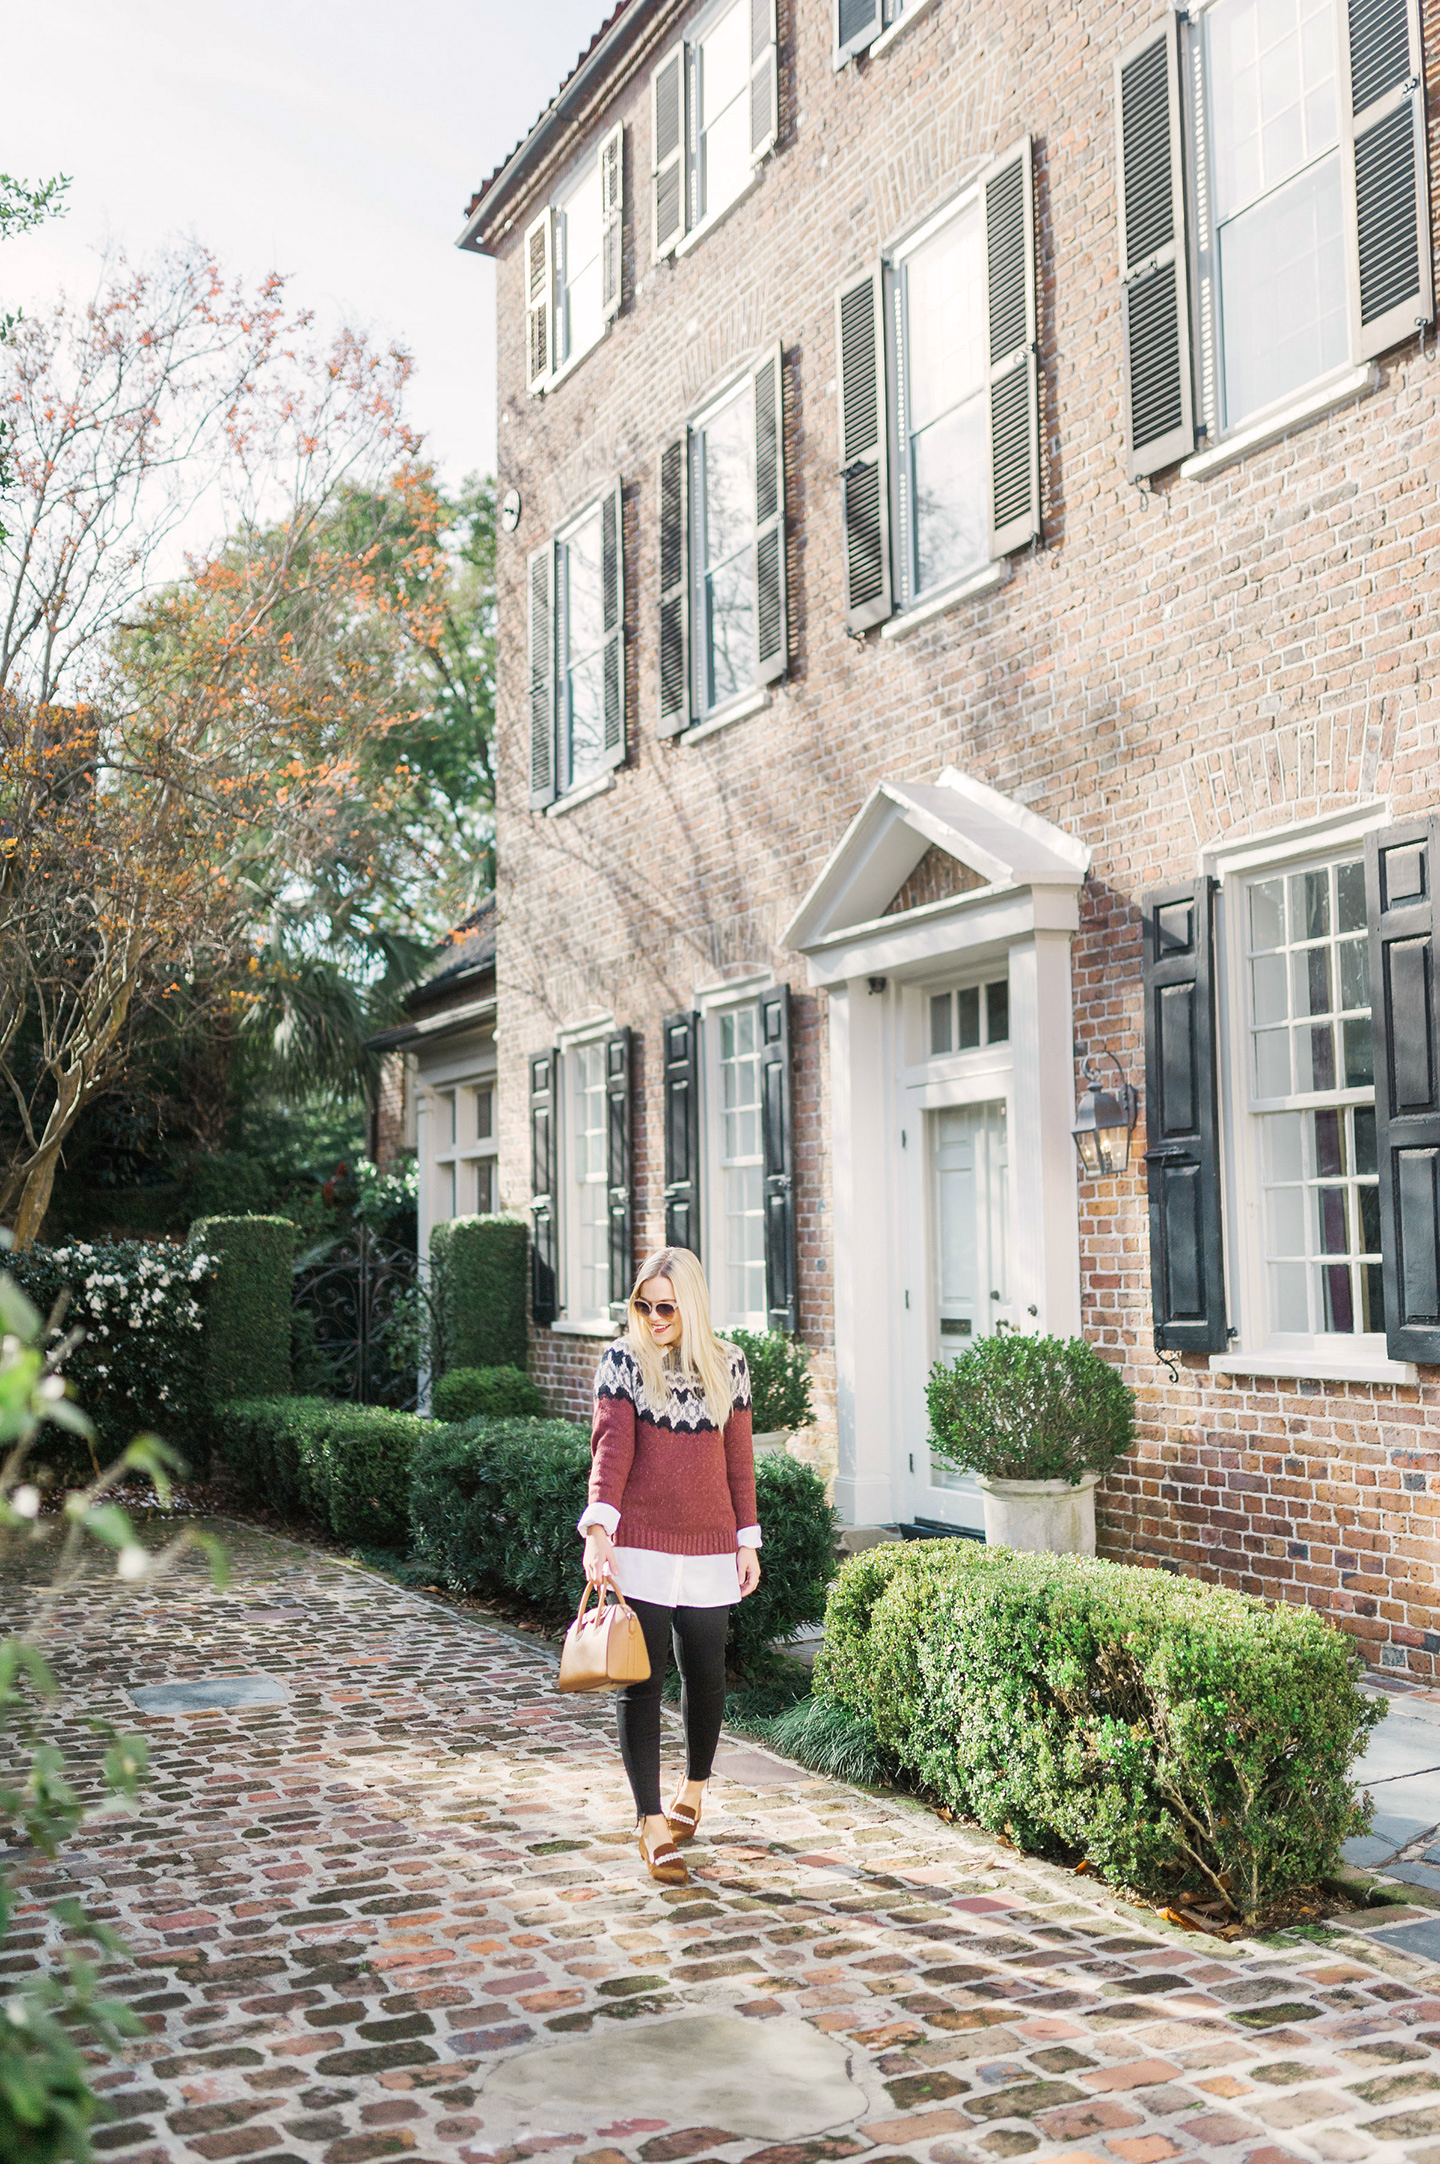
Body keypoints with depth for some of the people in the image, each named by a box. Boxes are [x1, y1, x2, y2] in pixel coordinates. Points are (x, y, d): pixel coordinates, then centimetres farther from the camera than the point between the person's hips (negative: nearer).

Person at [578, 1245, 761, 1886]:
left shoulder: (727, 1364, 6)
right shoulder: (621, 1360, -3)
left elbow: (739, 1457, 10)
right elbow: (612, 1445, -13)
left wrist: (747, 1540, 8)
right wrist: (599, 1526, -25)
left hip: (709, 1546, 3)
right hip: (640, 1545, -3)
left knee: (704, 1674, 11)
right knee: (642, 1681, -3)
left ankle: (693, 1789, 36)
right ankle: (652, 1824, 5)